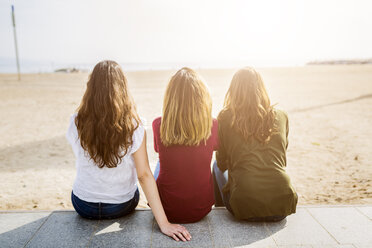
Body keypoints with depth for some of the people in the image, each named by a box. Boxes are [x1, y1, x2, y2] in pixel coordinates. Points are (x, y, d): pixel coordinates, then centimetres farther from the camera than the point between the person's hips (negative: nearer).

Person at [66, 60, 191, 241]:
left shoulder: (77, 123, -18)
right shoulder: (133, 126, -22)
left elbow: (81, 159, -1)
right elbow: (144, 174, -24)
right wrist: (164, 223, -21)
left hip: (84, 207, 1)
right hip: (122, 206, 0)